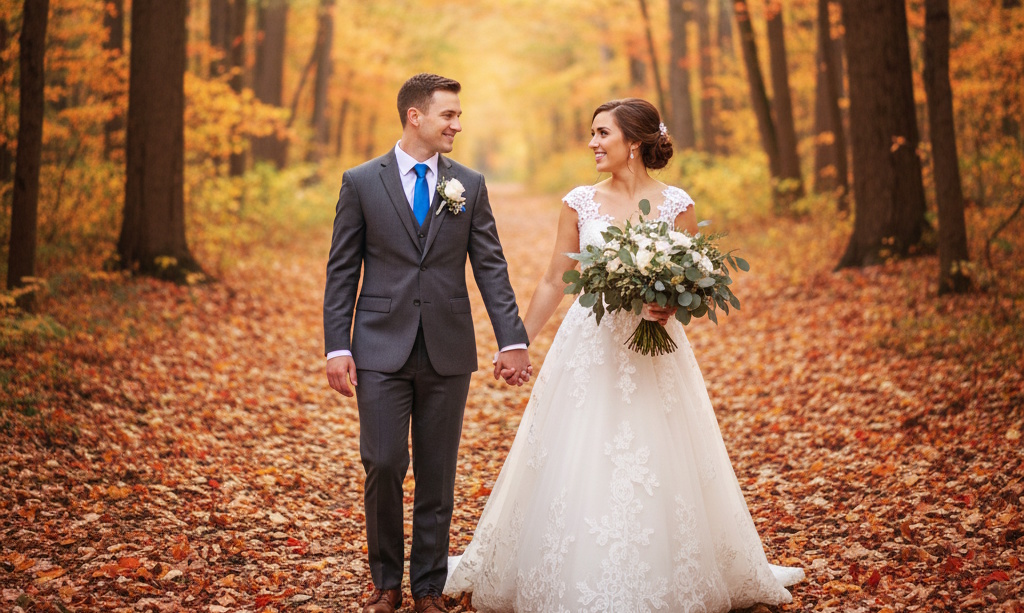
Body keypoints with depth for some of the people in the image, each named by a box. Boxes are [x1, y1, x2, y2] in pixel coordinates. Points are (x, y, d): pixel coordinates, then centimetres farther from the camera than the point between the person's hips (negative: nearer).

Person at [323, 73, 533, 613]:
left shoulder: (470, 186, 7)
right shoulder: (361, 182, 2)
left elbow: (491, 268, 4)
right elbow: (342, 272, 2)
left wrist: (512, 340, -6)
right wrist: (337, 347, -5)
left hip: (448, 351, 2)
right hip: (381, 350, -2)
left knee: (437, 475, 7)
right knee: (383, 467, -3)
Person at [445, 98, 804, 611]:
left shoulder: (675, 204, -1)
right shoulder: (580, 202, 3)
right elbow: (554, 281, 7)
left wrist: (670, 306, -19)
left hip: (654, 348, -1)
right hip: (588, 345, 1)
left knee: (656, 468, 3)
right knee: (576, 466, 3)